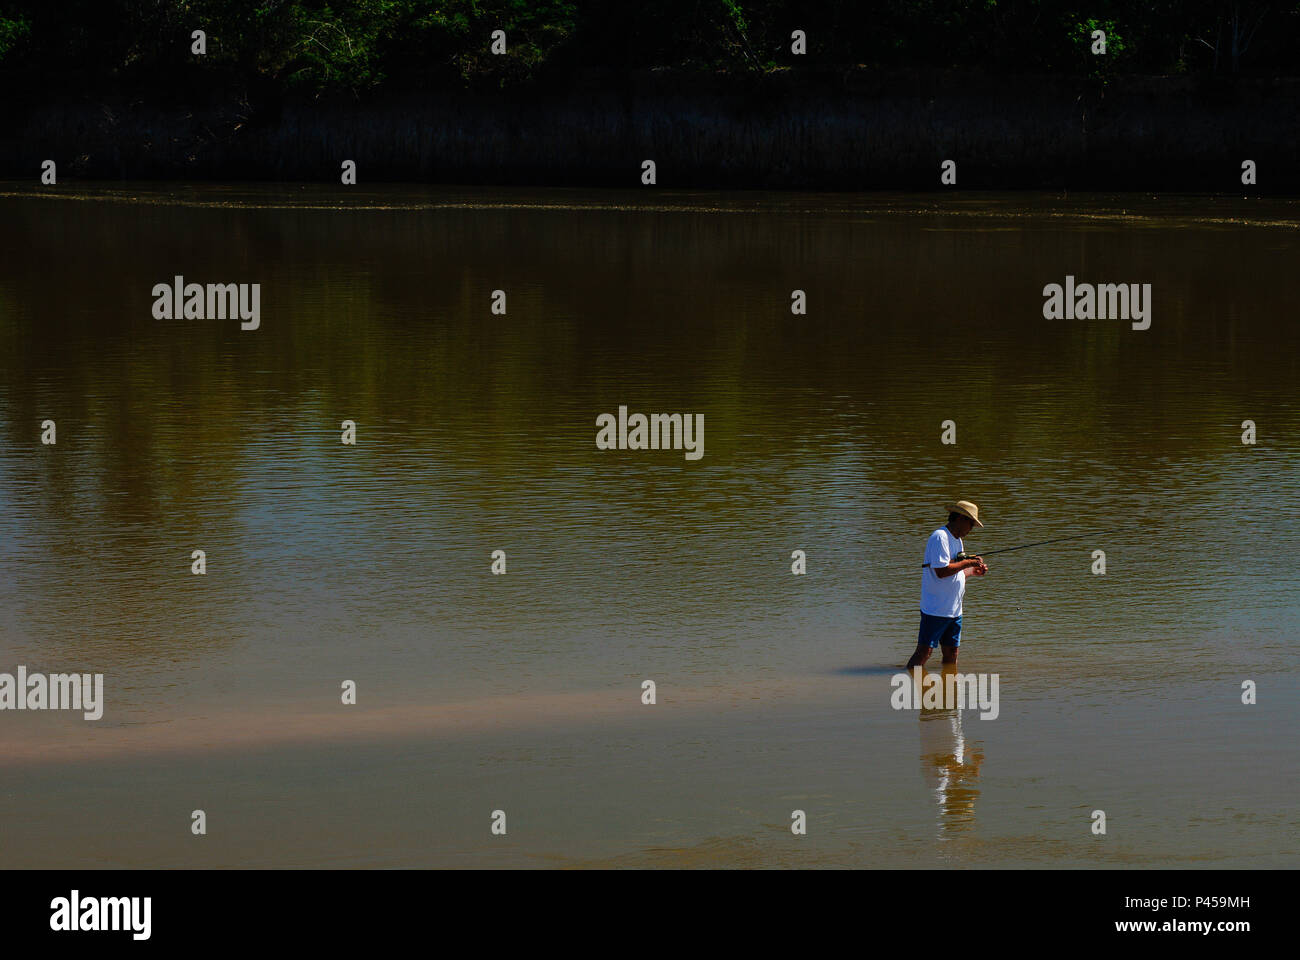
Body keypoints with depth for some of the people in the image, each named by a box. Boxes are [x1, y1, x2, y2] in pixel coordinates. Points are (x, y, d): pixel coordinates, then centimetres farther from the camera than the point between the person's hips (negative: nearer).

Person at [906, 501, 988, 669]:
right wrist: (967, 563, -15)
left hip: (954, 610, 10)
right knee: (924, 652, -11)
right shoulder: (940, 538, -14)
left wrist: (973, 571, 10)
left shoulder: (957, 540, 18)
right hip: (936, 609, -10)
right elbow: (941, 571, -24)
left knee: (951, 654, 10)